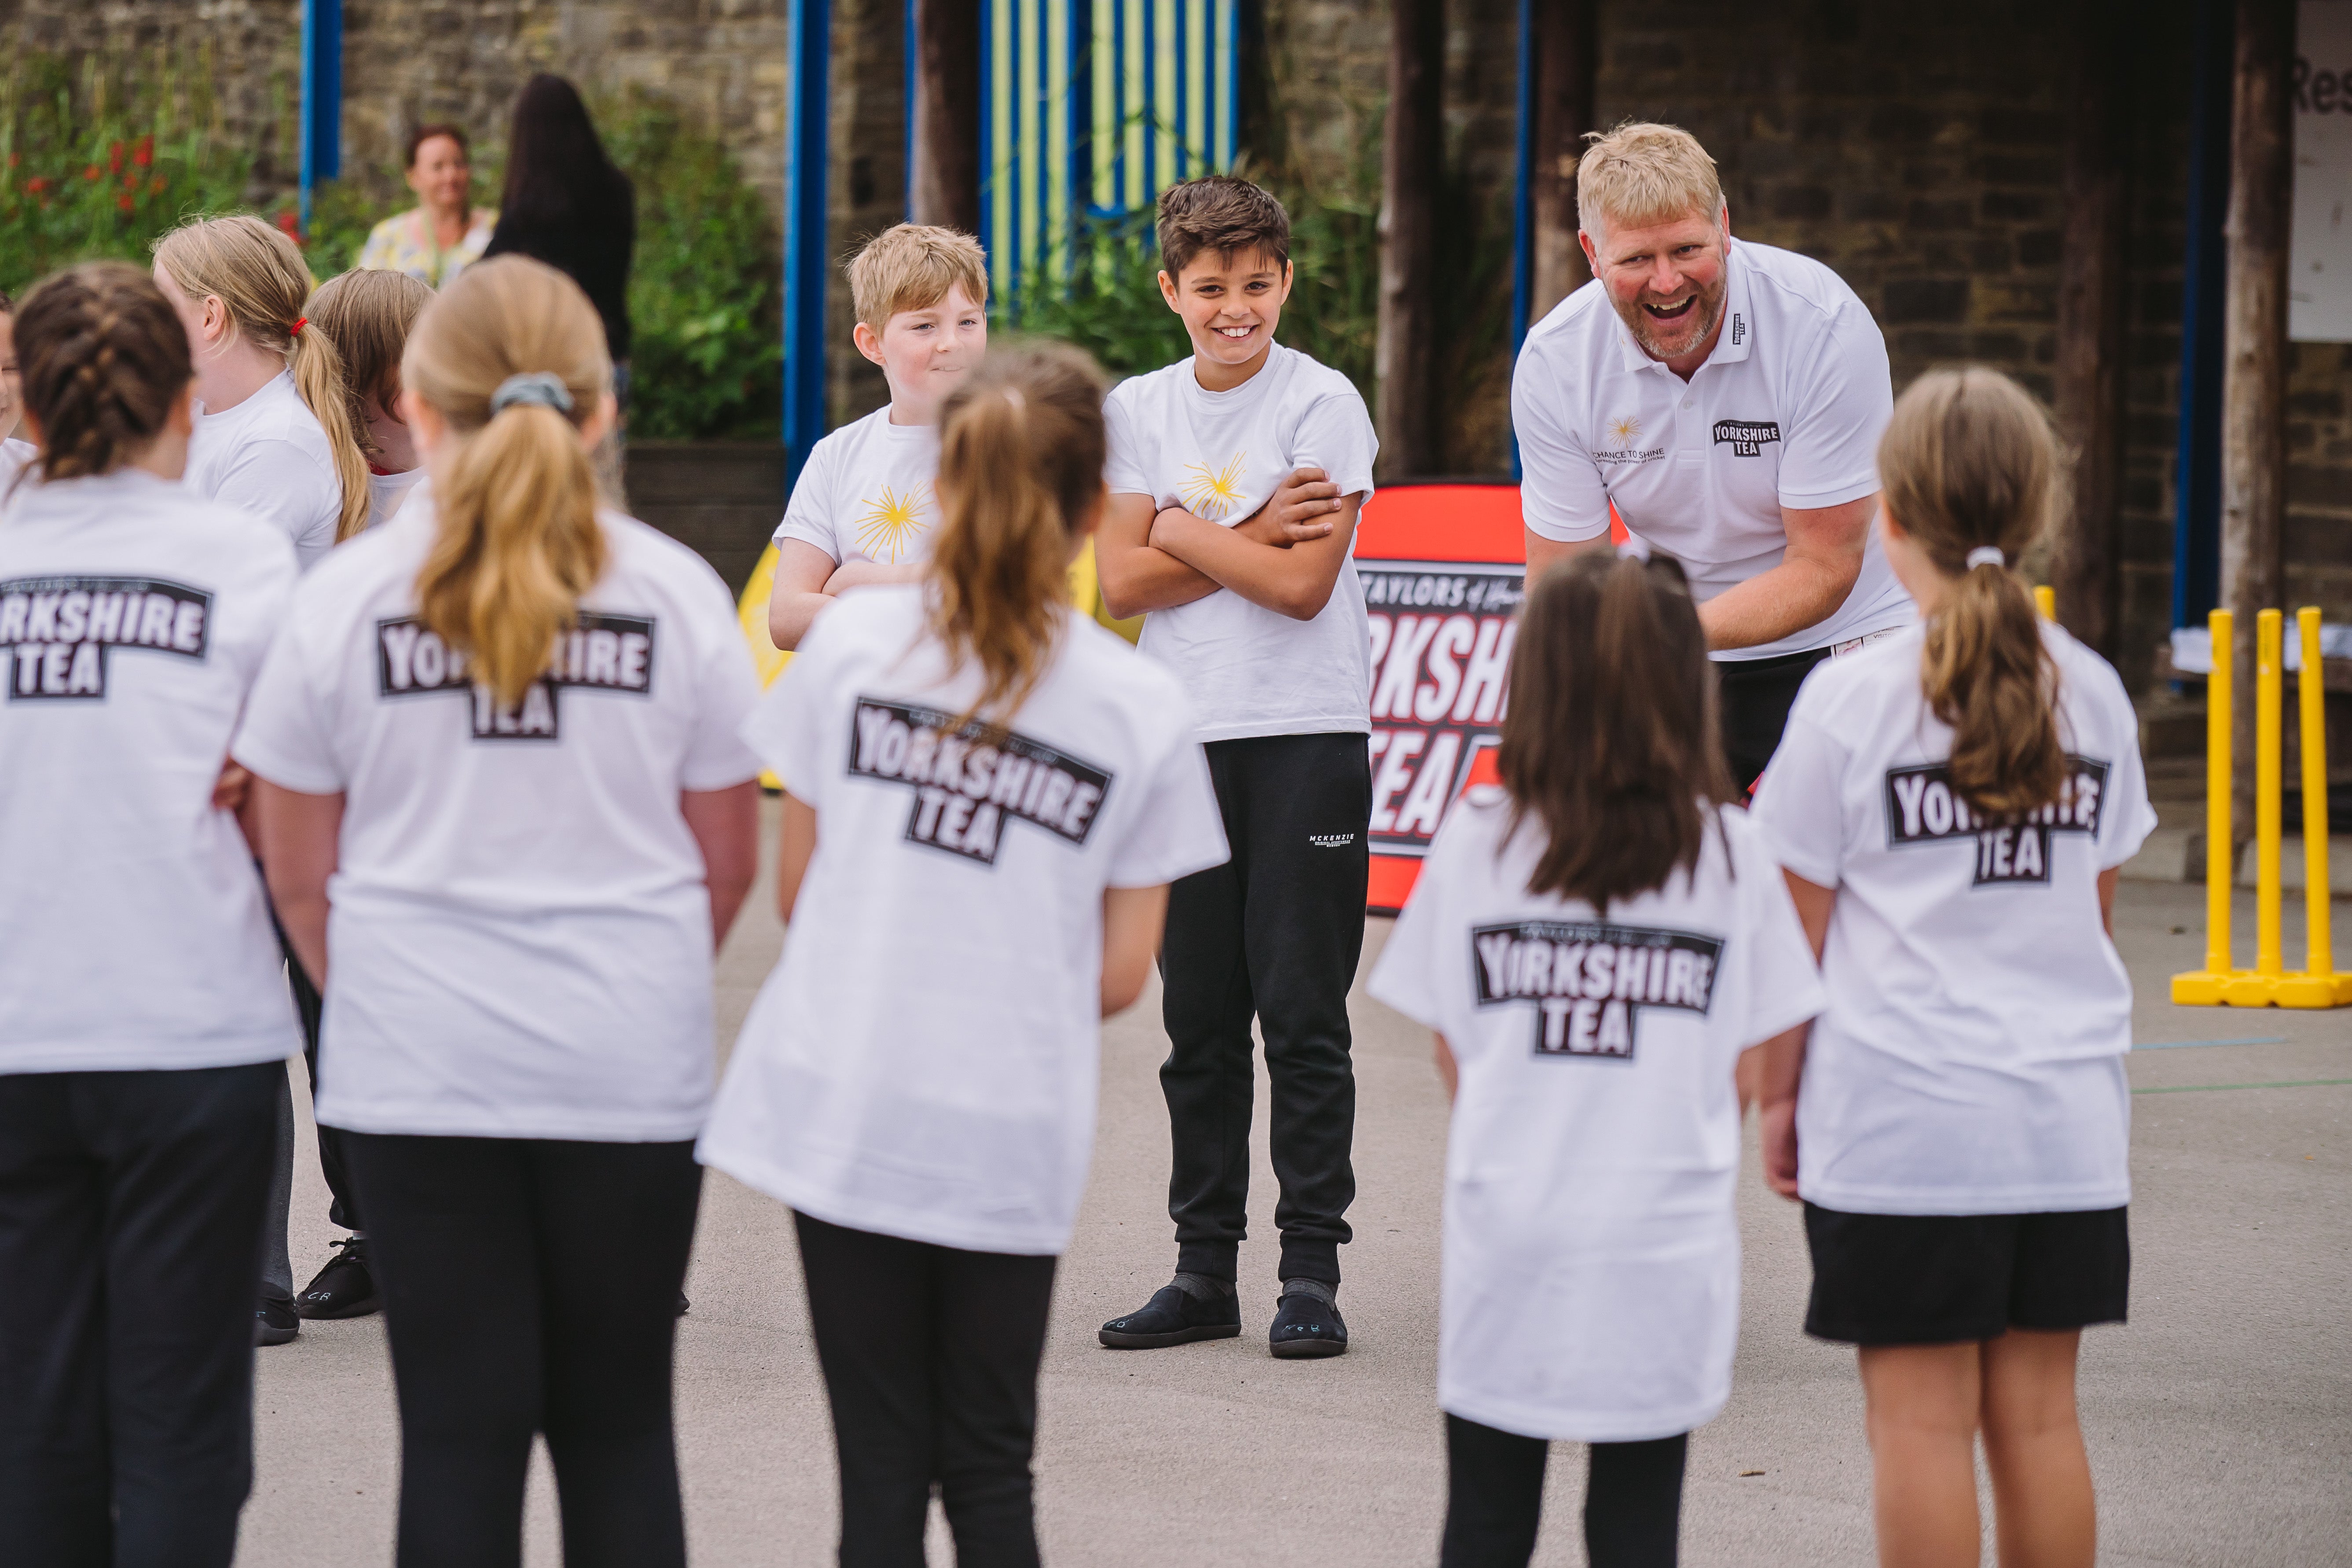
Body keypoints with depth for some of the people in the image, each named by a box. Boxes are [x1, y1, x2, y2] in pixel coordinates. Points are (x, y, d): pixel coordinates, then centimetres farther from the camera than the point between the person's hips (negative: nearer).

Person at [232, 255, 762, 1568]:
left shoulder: (347, 598, -3)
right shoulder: (676, 593, -1)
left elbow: (300, 875, 3)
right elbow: (727, 857, 6)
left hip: (418, 1067, 0)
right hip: (634, 1066, 1)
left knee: (460, 1428, 3)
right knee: (617, 1424, 9)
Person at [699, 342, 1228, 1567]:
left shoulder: (853, 640, -2)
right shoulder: (1143, 710, -1)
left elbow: (795, 890, 5)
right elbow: (1121, 975, 2)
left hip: (844, 1102, 0)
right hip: (1014, 1132, 0)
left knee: (881, 1466, 5)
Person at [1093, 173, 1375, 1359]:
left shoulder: (1321, 404, -4)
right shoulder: (1136, 411, 8)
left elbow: (1304, 585, -12)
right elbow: (1122, 583, 0)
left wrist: (1182, 531, -5)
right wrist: (1250, 539, -9)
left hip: (1308, 735, -4)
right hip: (1184, 733, 4)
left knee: (1302, 1012, -5)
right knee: (1198, 1017, 7)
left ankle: (1311, 1270, 0)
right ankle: (1205, 1270, 13)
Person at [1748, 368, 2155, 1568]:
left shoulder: (1853, 700, -8)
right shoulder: (2091, 695, 5)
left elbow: (1798, 930, -4)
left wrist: (1777, 1095, 6)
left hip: (1901, 1119, -4)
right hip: (2067, 1115, 4)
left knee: (1923, 1416, -1)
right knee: (2036, 1411, 8)